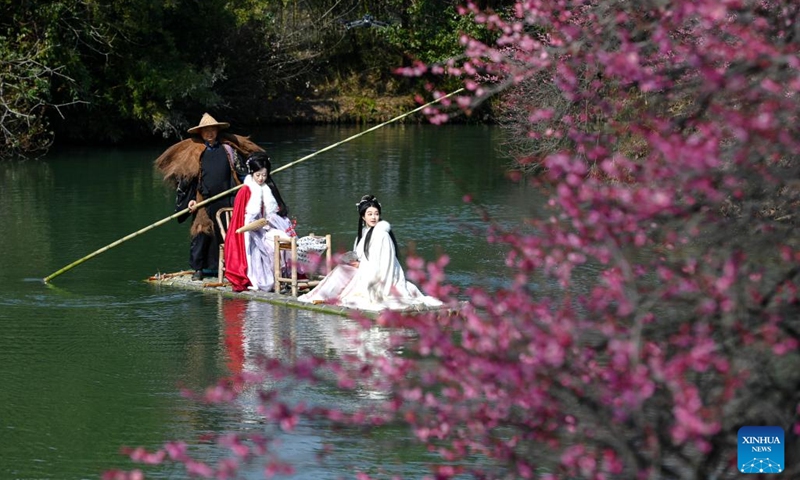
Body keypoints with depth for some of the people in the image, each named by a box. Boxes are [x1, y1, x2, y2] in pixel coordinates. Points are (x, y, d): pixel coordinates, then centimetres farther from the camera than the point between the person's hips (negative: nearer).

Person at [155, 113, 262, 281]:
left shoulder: (228, 149, 9)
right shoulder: (194, 152, 6)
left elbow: (239, 172, 13)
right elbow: (188, 178, 6)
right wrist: (190, 200, -2)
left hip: (226, 200, 1)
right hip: (204, 201, -1)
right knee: (202, 233, -4)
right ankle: (198, 268, 4)